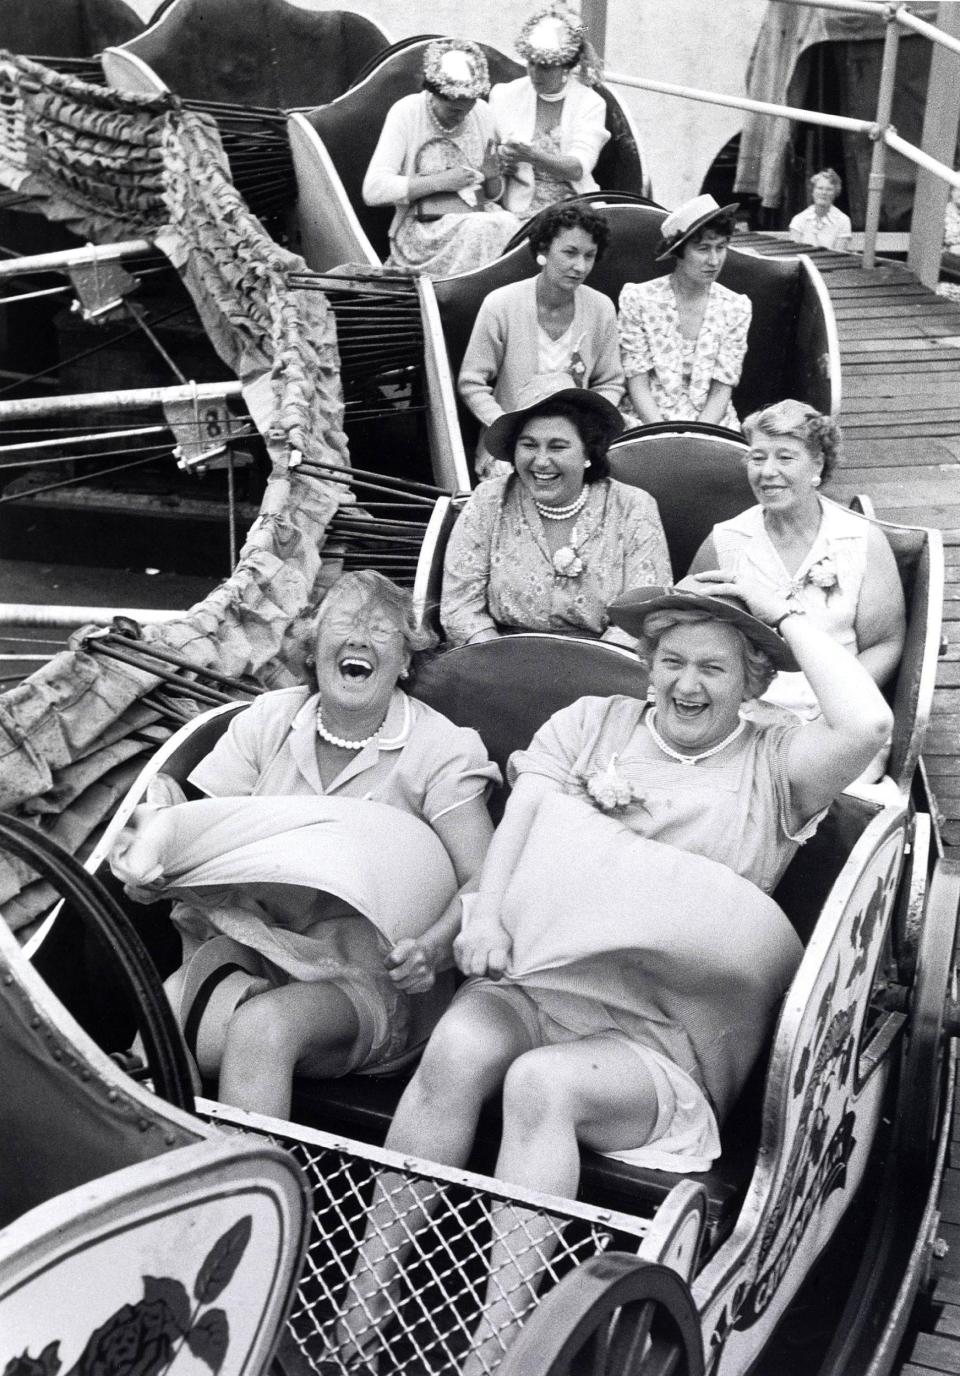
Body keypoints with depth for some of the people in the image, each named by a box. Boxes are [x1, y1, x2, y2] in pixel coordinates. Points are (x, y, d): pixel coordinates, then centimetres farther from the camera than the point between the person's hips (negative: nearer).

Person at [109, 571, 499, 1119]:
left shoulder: (440, 749, -2)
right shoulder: (269, 719, 10)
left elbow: (484, 878, -8)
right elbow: (195, 818, 7)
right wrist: (153, 834, -18)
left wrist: (433, 948, -27)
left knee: (263, 1027, -32)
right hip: (250, 936, 3)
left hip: (368, 971, -3)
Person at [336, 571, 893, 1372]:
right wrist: (486, 913, -14)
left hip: (661, 1029, -2)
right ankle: (357, 1312, -21)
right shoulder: (593, 722, 17)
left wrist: (783, 612, -3)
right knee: (457, 1050, -29)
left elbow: (867, 723, -12)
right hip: (539, 969, 3)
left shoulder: (772, 765, 8)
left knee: (540, 1084, -32)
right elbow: (520, 815, 5)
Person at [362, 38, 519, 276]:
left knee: (509, 225, -29)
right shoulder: (405, 112, -4)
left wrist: (492, 176, -6)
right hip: (423, 229, -4)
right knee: (483, 230, -33)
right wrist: (440, 182, -17)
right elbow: (373, 190, -13)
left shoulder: (482, 112, 9)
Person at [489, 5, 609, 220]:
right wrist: (501, 160, -16)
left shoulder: (590, 103, 2)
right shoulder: (506, 95, 5)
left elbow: (578, 168, -13)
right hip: (522, 208, 0)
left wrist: (531, 156, -30)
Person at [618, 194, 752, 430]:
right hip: (648, 422, -2)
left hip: (710, 425, 2)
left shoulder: (736, 307, 3)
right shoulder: (637, 298, -3)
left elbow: (722, 391, 0)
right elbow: (637, 383, -4)